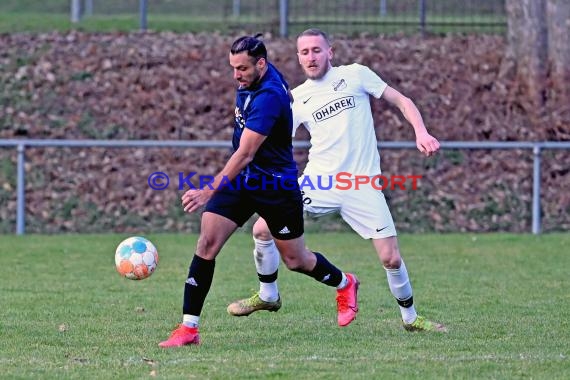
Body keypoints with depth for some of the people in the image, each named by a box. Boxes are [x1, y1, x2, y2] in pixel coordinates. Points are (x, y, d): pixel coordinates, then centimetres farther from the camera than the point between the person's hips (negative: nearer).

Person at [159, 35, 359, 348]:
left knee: (295, 260, 10)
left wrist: (209, 191, -38)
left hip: (276, 186, -7)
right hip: (242, 178, 7)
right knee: (207, 242, -11)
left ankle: (344, 284, 43)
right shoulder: (252, 80, -1)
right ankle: (188, 328, -10)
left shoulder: (269, 96, -28)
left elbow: (245, 154, -32)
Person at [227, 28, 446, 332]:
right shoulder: (296, 99, 7)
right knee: (262, 229, -9)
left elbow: (401, 101, 5)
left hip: (362, 187, -2)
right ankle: (267, 296, 14)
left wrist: (421, 132, -9)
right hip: (319, 182, 2)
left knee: (391, 259, -7)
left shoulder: (355, 75, 2)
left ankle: (410, 318, 17)